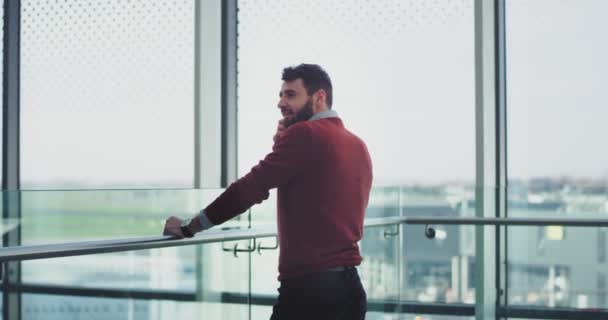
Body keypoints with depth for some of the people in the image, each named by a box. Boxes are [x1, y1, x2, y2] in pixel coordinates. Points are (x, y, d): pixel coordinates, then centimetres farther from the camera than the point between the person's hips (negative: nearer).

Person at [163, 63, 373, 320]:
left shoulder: (305, 134, -11)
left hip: (309, 287, -8)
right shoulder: (358, 146, 15)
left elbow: (249, 188, -12)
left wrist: (188, 227, -3)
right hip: (351, 286, 8)